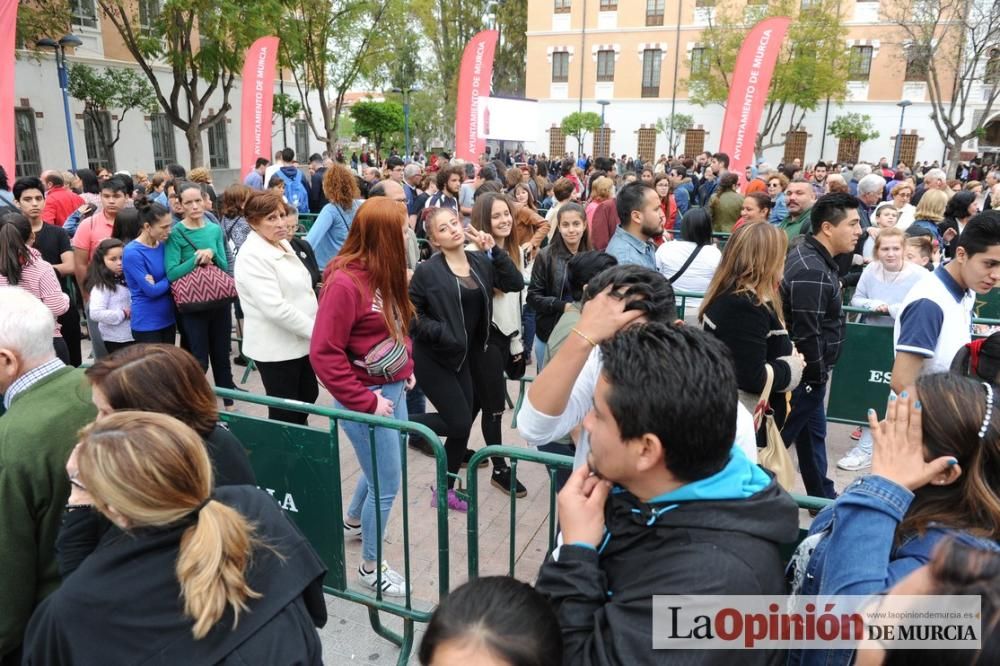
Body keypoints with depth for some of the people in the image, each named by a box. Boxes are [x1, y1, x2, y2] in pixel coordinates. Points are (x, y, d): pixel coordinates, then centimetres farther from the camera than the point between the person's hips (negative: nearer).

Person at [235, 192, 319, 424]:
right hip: (276, 347, -9)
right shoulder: (252, 256, -20)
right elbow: (275, 308, -28)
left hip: (299, 341, 9)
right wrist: (315, 330, -20)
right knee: (284, 413, 3)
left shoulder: (282, 244, 8)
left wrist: (315, 328, 8)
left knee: (309, 395, 22)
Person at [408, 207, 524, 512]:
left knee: (462, 426, 11)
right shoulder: (427, 270, -14)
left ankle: (445, 490, 28)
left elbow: (516, 283, -3)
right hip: (434, 359, -6)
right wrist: (441, 333, -21)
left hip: (464, 358, 6)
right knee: (459, 424, -9)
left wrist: (494, 250, -10)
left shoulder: (480, 261, 2)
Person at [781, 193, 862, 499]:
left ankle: (823, 497, 36)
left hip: (809, 374, 10)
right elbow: (807, 335, -26)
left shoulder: (814, 258, 8)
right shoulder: (812, 272, -26)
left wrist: (819, 374, 17)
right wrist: (819, 376, -13)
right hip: (805, 376, -10)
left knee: (814, 435, 21)